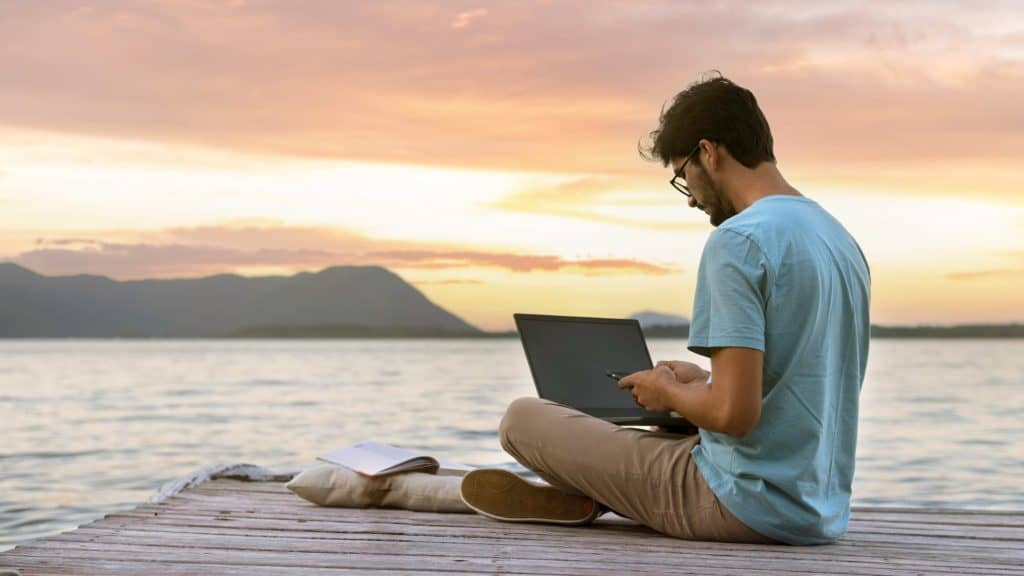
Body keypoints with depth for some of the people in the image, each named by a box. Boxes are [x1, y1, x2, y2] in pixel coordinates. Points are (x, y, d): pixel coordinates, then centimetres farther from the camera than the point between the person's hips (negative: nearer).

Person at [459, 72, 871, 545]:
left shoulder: (737, 240, -19)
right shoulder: (841, 240, 9)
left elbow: (735, 413, -25)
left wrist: (668, 392, -6)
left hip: (746, 507, -9)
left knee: (522, 419, 0)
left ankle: (585, 499, 22)